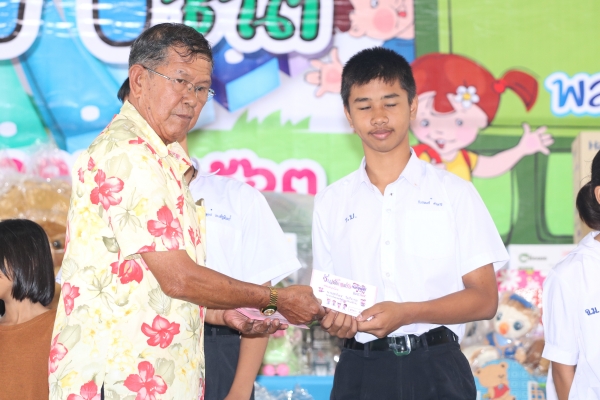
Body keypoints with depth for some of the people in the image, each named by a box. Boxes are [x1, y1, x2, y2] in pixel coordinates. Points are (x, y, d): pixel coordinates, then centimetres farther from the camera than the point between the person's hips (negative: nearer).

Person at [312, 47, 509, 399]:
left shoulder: (454, 192, 3)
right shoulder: (332, 203, 12)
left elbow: (485, 298, -1)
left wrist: (406, 313, -15)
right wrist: (333, 318, -10)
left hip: (436, 370, -2)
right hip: (359, 371, 2)